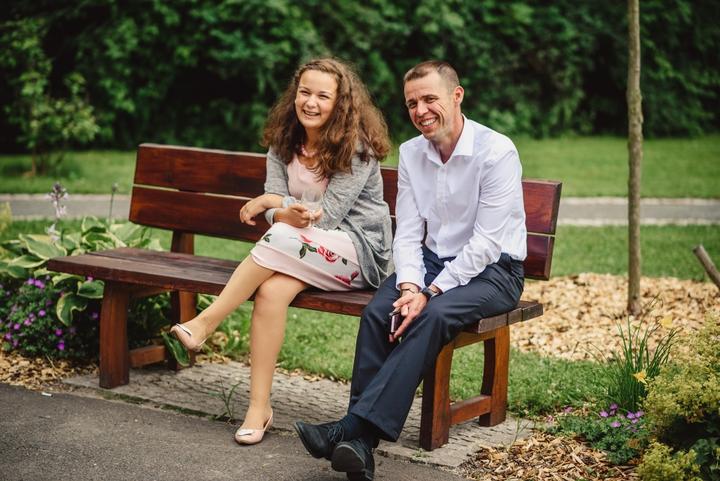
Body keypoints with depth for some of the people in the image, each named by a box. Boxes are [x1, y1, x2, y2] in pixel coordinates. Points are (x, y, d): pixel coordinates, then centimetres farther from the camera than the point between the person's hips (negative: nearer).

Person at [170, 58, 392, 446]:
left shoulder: (356, 148, -11)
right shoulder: (283, 144, 7)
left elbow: (329, 214, -16)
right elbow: (274, 210, -3)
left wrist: (275, 202, -13)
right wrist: (292, 214, -26)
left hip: (360, 251, -5)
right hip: (306, 249, 5)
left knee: (281, 237, -33)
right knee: (271, 291, -29)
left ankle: (205, 325, -25)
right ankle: (259, 406, -26)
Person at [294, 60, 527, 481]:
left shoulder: (497, 152, -16)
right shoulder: (411, 153, 4)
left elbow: (486, 242, -19)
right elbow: (408, 233, 2)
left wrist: (430, 293, -24)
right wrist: (410, 286, -18)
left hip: (492, 269, -5)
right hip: (432, 261, 5)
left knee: (433, 316, -33)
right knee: (376, 313, -23)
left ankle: (353, 427, -35)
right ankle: (360, 444, -29)